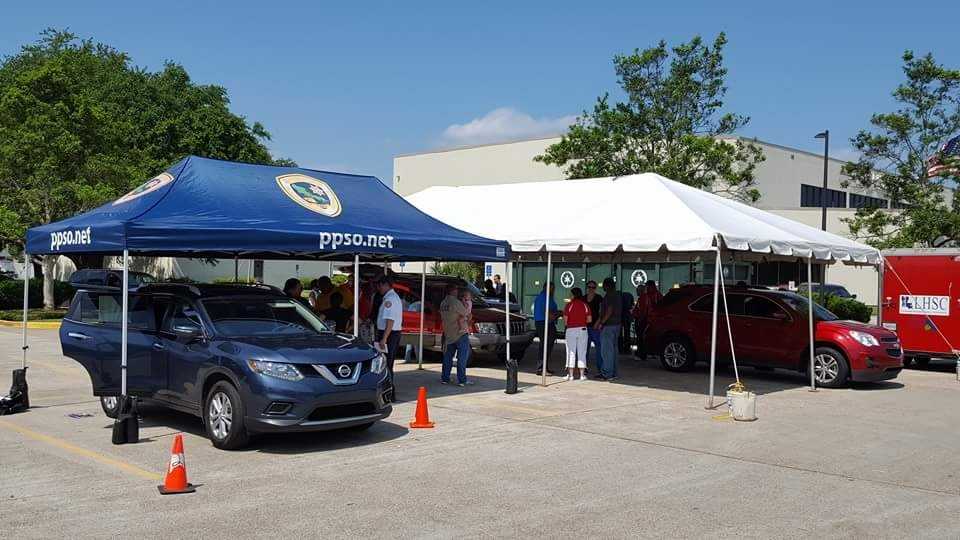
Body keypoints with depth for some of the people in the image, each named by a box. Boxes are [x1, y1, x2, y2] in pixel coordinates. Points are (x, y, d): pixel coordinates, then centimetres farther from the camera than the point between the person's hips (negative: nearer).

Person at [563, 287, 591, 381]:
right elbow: (589, 320, 0)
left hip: (571, 330, -2)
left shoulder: (569, 305, -6)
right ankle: (581, 374, 8)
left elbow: (565, 319, -8)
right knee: (582, 353, 7)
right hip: (582, 330, 2)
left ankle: (570, 374, 4)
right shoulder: (585, 305, 1)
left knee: (571, 352, 4)